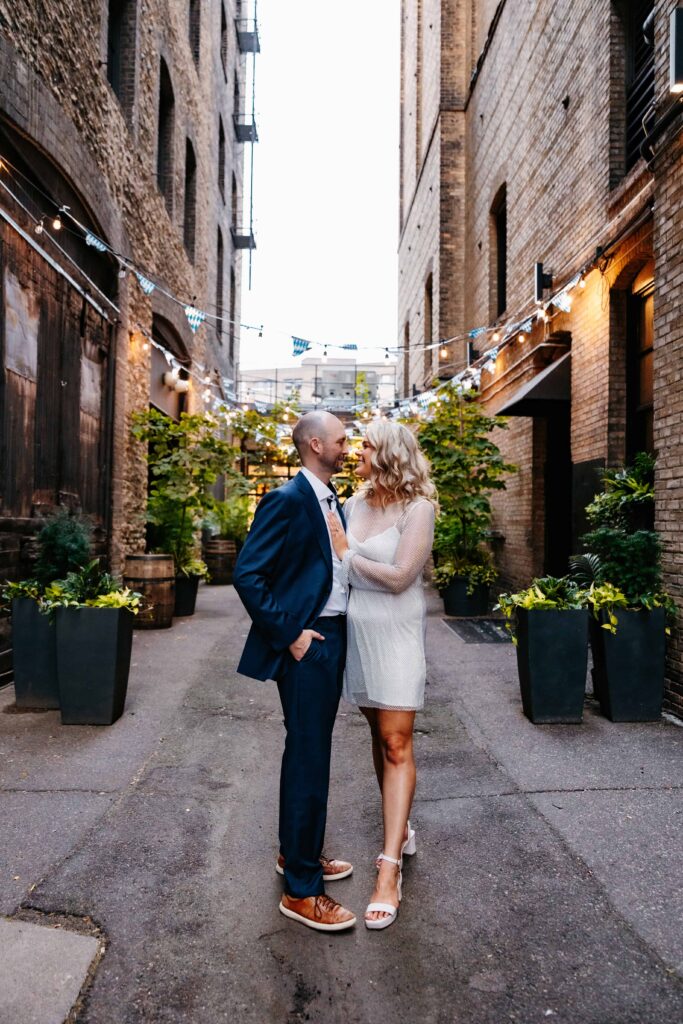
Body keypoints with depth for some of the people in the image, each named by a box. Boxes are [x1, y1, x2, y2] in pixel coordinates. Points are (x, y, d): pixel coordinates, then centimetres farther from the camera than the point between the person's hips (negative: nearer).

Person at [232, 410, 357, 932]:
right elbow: (248, 576, -19)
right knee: (308, 758, -1)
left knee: (312, 752, 20)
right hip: (306, 642, -9)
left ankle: (299, 852, 38)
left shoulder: (333, 502, 12)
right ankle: (301, 889, 13)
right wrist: (287, 634, -18)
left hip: (333, 638, 9)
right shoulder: (287, 500, -15)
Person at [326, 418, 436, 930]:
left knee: (396, 743, -5)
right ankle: (400, 828, 35)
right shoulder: (355, 503, 5)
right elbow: (336, 562, 10)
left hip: (396, 634, -6)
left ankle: (390, 870, 0)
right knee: (379, 734, 16)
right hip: (357, 632, 6)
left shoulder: (418, 508, -11)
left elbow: (399, 577, -18)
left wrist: (347, 554, -12)